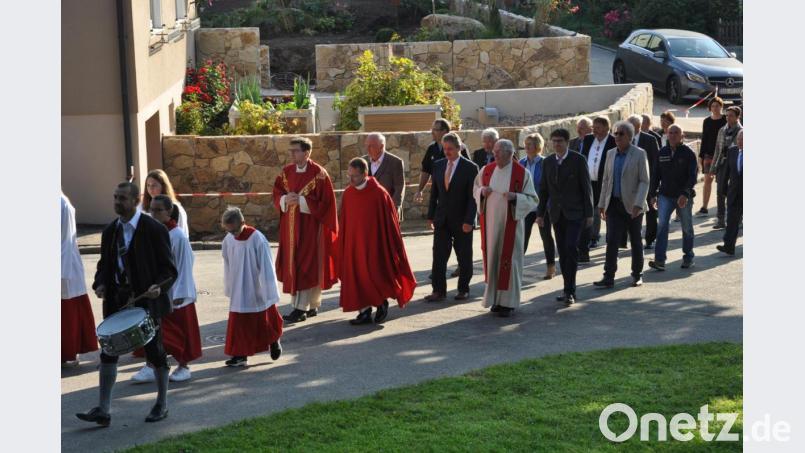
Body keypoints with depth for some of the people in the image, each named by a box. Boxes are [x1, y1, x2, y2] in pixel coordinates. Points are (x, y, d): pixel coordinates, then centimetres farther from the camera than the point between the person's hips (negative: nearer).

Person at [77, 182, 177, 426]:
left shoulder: (155, 230, -10)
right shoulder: (110, 231, 7)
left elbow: (169, 269, -9)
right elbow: (104, 265, 16)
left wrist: (159, 287, -28)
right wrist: (100, 284, -4)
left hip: (147, 300, -5)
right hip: (117, 300, 5)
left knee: (154, 352, 8)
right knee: (108, 351, -1)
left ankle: (162, 404, 25)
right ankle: (103, 410, 3)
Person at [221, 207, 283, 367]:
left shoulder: (258, 240, -21)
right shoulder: (228, 241, -7)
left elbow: (266, 268, -16)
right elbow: (228, 268, 6)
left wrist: (269, 293, -12)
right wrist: (229, 289, 12)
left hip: (258, 291, -3)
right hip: (239, 292, 4)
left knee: (265, 322, 14)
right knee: (238, 324, 3)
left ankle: (274, 341, 39)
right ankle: (240, 355, 10)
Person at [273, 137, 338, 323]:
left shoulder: (318, 173, -10)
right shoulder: (286, 171, 8)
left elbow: (325, 201, -12)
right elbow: (276, 194, 13)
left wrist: (301, 201, -18)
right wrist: (285, 199, -9)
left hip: (310, 226, -6)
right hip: (290, 226, 6)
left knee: (307, 266, -5)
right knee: (292, 264, 7)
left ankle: (302, 308, -3)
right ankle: (310, 306, 17)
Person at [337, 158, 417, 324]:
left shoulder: (378, 194, -14)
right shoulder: (348, 194, 1)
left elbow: (389, 221, -9)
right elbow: (344, 222, 8)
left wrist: (388, 246, -7)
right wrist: (343, 245, 7)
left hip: (373, 243, -5)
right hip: (354, 244, 5)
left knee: (375, 274, 1)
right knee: (358, 277, 4)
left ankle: (382, 303, 25)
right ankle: (365, 311, 13)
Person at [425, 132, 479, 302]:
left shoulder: (470, 168, -8)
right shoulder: (438, 165, 6)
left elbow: (472, 197, -10)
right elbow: (434, 192, 11)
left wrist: (469, 221, -15)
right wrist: (431, 216, 7)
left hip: (461, 220, -4)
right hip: (442, 219, 4)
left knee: (464, 256, 7)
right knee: (439, 255, -1)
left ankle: (463, 289, 19)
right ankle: (438, 290, 3)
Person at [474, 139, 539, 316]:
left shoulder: (522, 174, -7)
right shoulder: (487, 170, 5)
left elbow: (532, 200, -5)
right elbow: (475, 190, 16)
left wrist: (515, 197, -22)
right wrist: (482, 191, -7)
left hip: (510, 224, -4)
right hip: (490, 223, 4)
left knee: (509, 261, -1)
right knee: (492, 259, 7)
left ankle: (508, 302, 8)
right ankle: (495, 299, 18)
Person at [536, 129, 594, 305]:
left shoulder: (578, 160, -4)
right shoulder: (548, 162, 9)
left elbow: (587, 188, -4)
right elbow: (544, 189, 13)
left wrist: (589, 213, -6)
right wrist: (540, 213, 10)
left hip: (574, 213, -4)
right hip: (556, 214, 5)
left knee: (571, 248, -15)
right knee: (562, 251, 6)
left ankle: (569, 290, -12)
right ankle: (569, 289, 14)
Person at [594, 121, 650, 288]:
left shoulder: (639, 154, -6)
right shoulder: (611, 155, 9)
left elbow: (644, 181, -10)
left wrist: (638, 204, -20)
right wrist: (602, 204, 9)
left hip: (632, 205, -4)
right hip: (614, 204, 4)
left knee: (636, 241, 9)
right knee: (612, 240, -5)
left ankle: (637, 275, 21)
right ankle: (608, 277, -6)